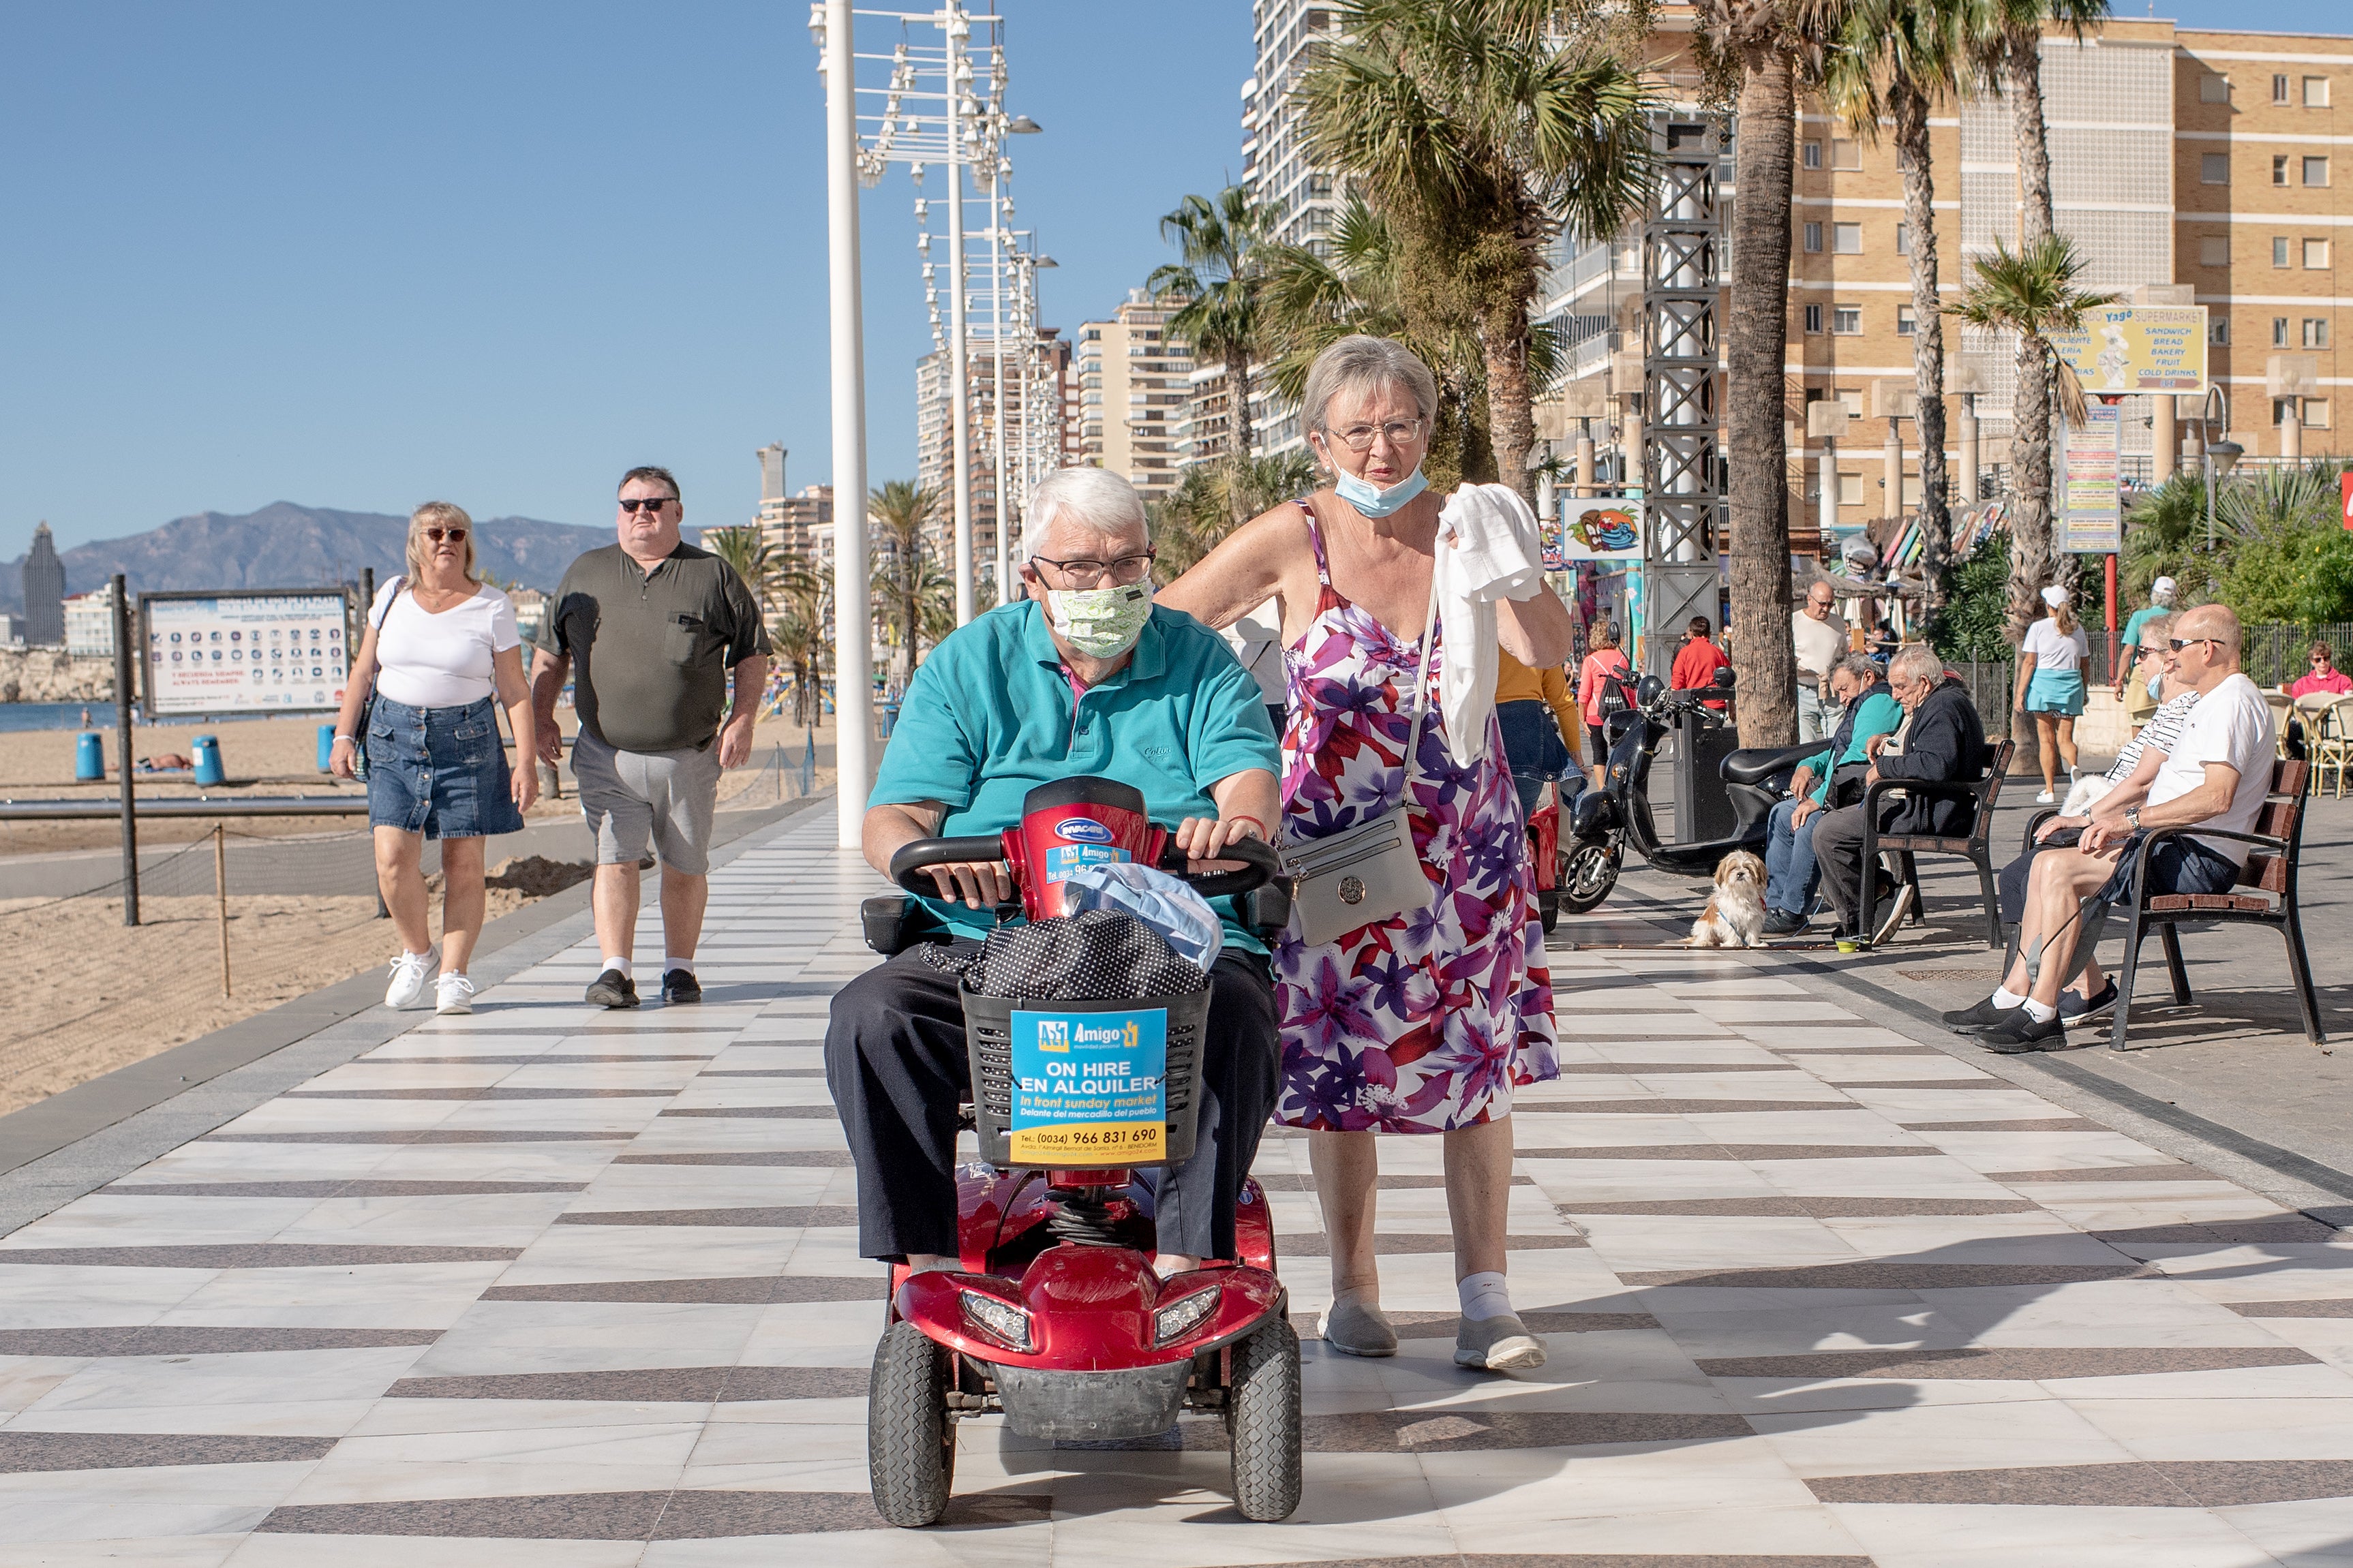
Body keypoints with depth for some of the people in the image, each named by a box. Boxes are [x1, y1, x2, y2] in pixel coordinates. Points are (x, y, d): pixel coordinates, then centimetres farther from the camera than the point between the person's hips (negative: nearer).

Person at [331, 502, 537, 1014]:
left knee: (463, 863, -1)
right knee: (393, 858, -9)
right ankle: (416, 954, 15)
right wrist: (344, 734, 7)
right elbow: (363, 671, 15)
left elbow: (515, 692, -1)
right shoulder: (393, 595, 8)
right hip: (394, 736, 2)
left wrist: (526, 761, -8)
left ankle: (454, 975, 10)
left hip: (466, 739, -2)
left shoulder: (492, 607, 0)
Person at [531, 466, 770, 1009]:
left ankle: (679, 968, 18)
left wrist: (743, 719, -3)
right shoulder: (585, 574, 11)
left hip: (689, 756, 0)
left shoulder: (714, 576, 5)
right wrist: (542, 716, 9)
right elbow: (550, 652, 18)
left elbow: (752, 653, 7)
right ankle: (616, 970, -11)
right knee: (614, 860, -10)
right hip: (607, 756, 1)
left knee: (685, 867, 6)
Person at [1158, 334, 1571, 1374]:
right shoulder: (1294, 540, -8)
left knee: (1480, 1058, 2)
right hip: (1334, 841, -2)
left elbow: (1547, 650, -14)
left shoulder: (1463, 527, -2)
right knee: (1340, 1065, 4)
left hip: (1466, 840, 2)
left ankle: (1485, 1296, 10)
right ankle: (1352, 1288, 20)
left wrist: (1499, 561, -27)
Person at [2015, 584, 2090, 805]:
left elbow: (2029, 662, -6)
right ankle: (2073, 767, -27)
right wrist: (2084, 692, 24)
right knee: (2066, 738, 5)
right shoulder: (2078, 630, 8)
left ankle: (2049, 791, 4)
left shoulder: (2039, 627, -2)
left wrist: (2020, 694, -4)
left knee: (2047, 739, 4)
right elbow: (2084, 664, 12)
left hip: (2044, 683, -3)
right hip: (2071, 686, 3)